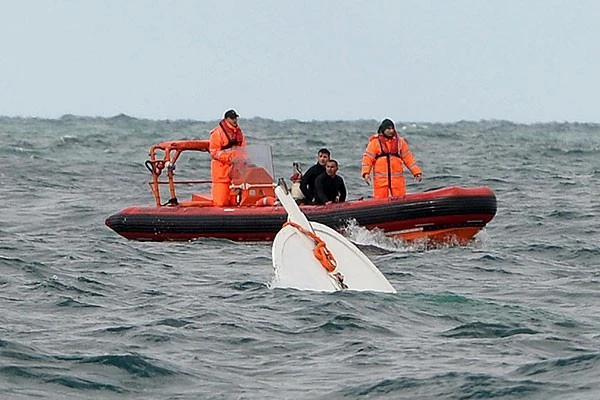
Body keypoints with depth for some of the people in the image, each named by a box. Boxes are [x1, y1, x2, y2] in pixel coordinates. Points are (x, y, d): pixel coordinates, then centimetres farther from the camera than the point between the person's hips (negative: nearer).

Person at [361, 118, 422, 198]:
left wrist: (417, 172, 3)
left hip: (397, 179, 2)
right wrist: (366, 173, -18)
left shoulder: (400, 141, 10)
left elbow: (408, 158, 10)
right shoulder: (375, 142, 1)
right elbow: (368, 158, -3)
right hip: (380, 179, -2)